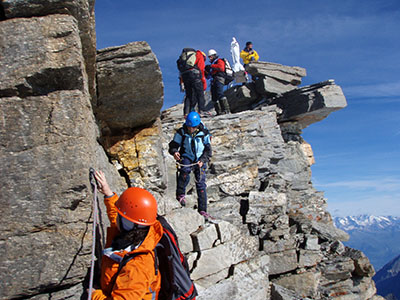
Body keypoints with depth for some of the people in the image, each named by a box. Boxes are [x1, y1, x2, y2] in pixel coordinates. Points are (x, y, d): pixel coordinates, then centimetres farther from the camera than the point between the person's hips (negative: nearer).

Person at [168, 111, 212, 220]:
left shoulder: (204, 133, -5)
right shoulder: (181, 132, -6)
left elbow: (208, 150, 0)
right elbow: (173, 145, -1)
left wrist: (202, 160, -17)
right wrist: (174, 152, -25)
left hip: (200, 160, 1)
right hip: (187, 158, -1)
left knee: (201, 184, -5)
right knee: (185, 170, -35)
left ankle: (202, 210, 2)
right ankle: (180, 194, -18)